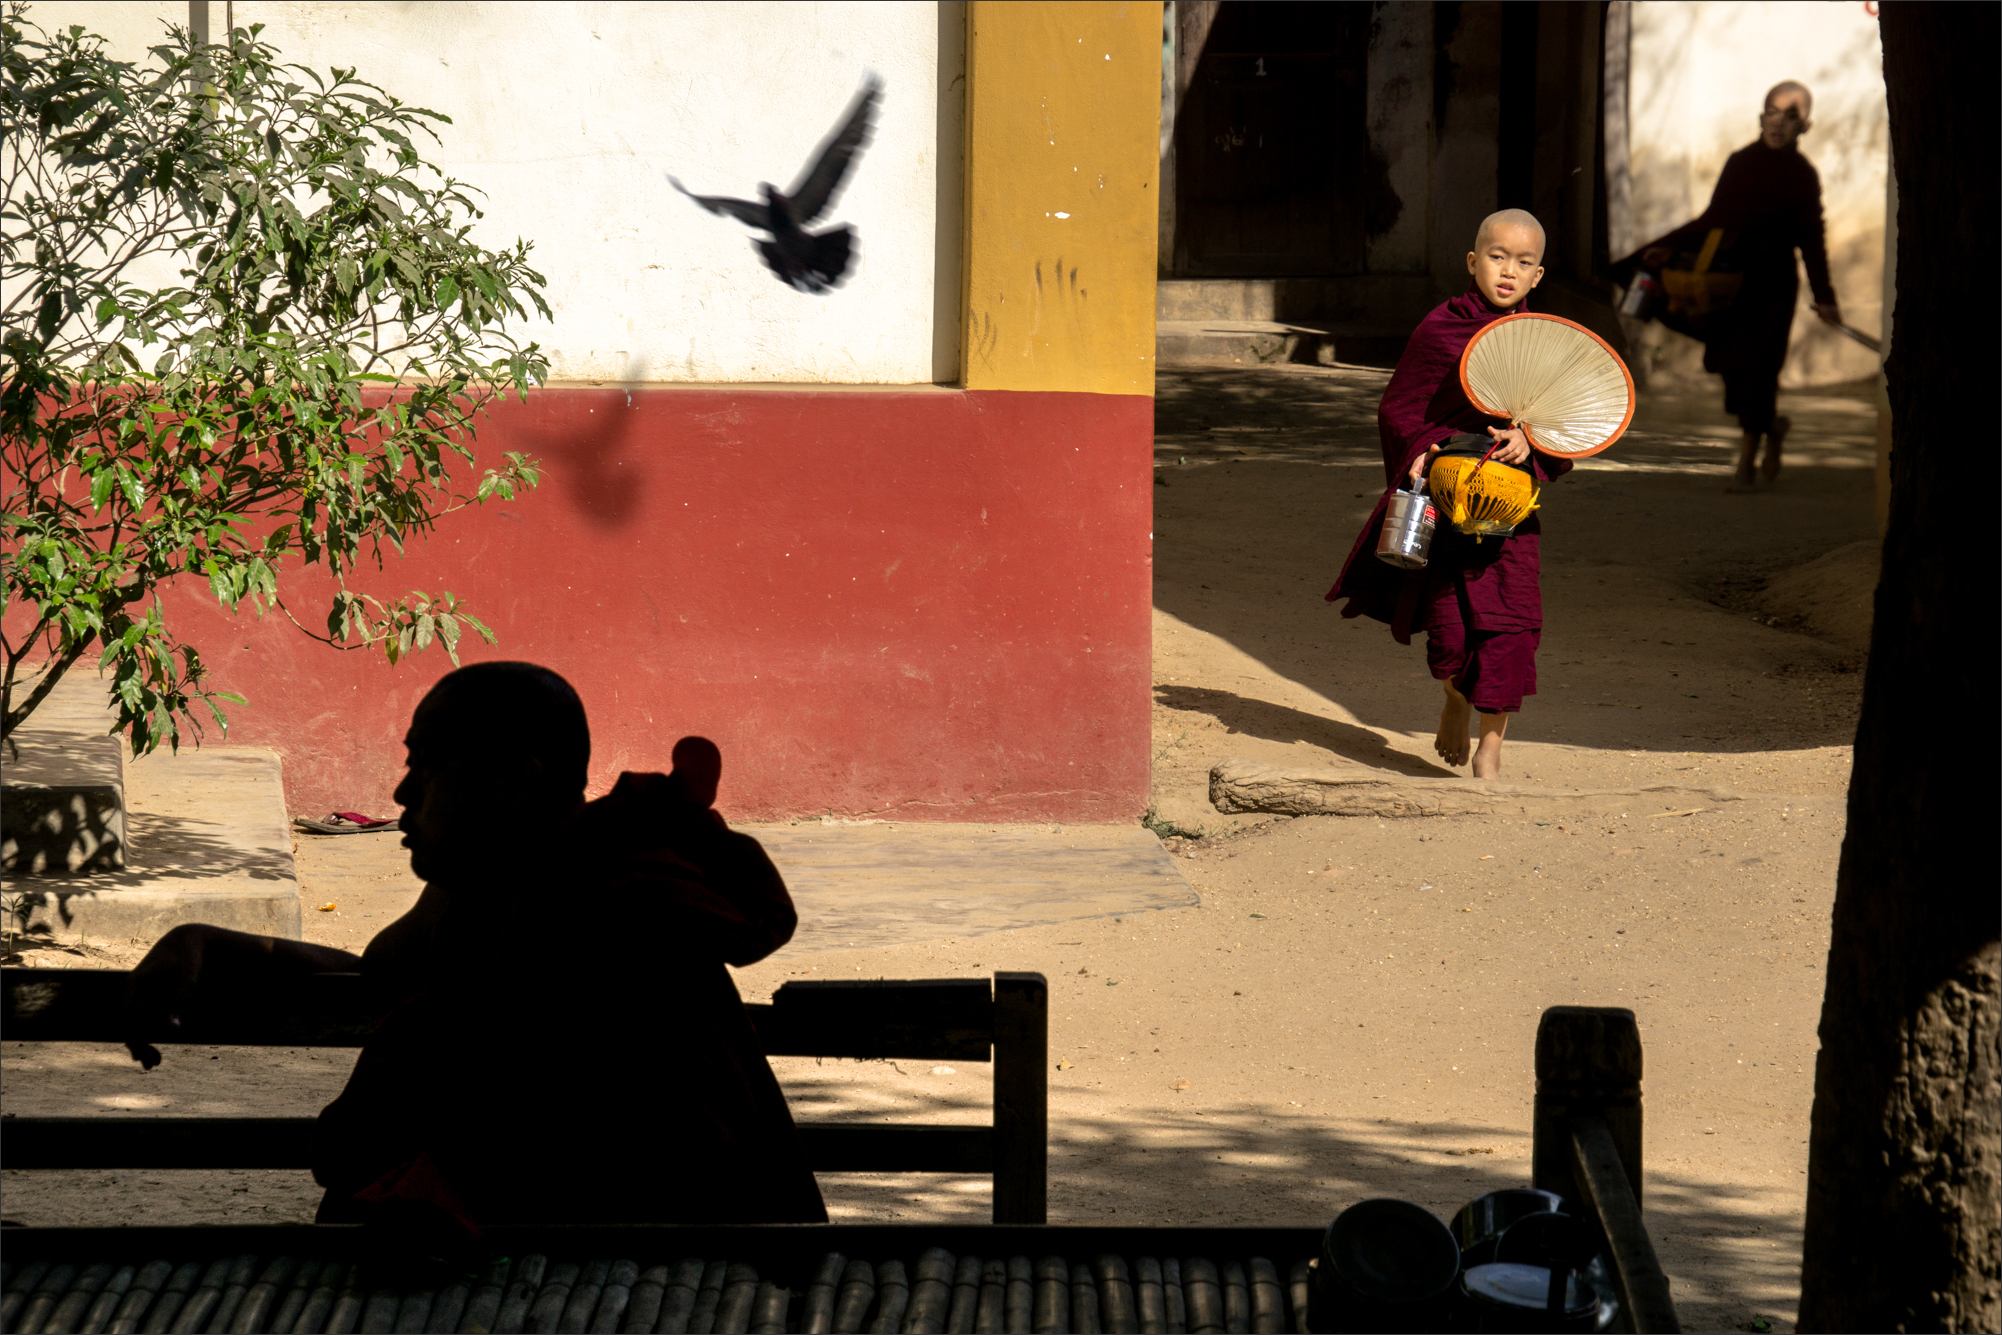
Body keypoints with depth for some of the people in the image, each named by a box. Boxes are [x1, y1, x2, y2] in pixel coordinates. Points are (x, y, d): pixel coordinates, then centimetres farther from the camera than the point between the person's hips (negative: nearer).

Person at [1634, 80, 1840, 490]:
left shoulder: (1802, 176, 3)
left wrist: (1824, 298, -2)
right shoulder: (1740, 162, 12)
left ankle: (1747, 460, -1)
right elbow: (1714, 221, 19)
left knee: (1757, 363, -9)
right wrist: (1671, 248, 12)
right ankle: (1772, 427, 27)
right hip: (1730, 277, 4)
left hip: (1773, 280, -4)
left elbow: (1811, 241, 3)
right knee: (1730, 362, -1)